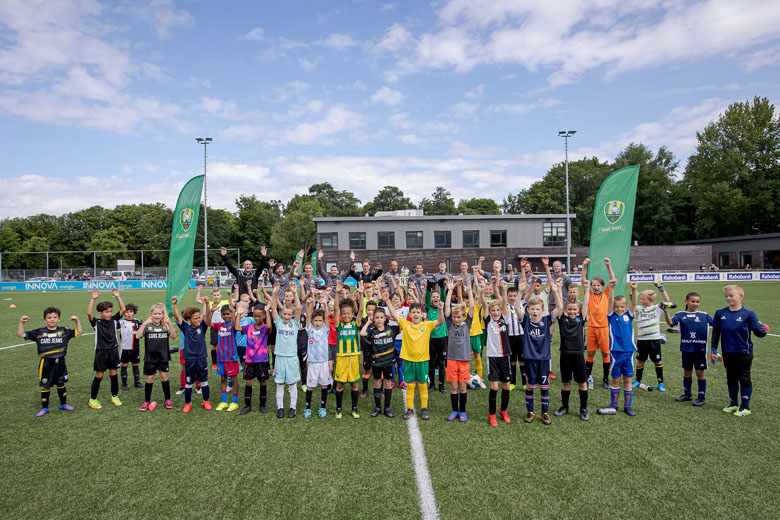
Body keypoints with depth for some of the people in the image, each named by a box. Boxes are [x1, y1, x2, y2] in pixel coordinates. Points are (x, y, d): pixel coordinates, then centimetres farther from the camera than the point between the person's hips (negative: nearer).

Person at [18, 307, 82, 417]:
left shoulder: (64, 331, 1)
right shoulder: (39, 332, -2)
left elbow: (79, 332, 6)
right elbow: (21, 334, 0)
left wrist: (77, 321, -5)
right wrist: (21, 322, -9)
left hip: (60, 362, 1)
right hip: (46, 364, -1)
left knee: (61, 384, 14)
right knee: (45, 386, 8)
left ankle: (63, 404, 30)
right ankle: (44, 408, 23)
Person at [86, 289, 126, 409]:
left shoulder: (114, 320, 4)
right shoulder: (96, 322, -5)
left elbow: (123, 309, -3)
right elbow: (89, 313, -21)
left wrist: (118, 296, -10)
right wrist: (93, 299, -27)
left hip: (113, 351, 3)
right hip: (101, 352, -3)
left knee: (113, 374, 11)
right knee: (99, 376, 4)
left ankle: (115, 396, 24)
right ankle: (93, 399, 17)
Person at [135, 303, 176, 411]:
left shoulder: (165, 325, -1)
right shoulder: (147, 325, -5)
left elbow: (173, 336, -15)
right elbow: (137, 336, -19)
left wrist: (169, 323, -24)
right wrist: (144, 323, -25)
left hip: (163, 357, 1)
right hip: (150, 357, -1)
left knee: (164, 377, 6)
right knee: (150, 379, 6)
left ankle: (168, 399, 20)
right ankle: (147, 402, 21)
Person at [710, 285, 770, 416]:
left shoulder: (748, 314, -9)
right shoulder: (720, 313, 1)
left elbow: (757, 331, -11)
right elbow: (716, 332, 7)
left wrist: (763, 331, -34)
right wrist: (714, 349, 6)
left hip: (744, 352, -4)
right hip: (727, 353, 4)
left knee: (744, 379, 5)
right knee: (731, 379, 15)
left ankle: (745, 406, 17)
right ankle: (733, 404, 29)